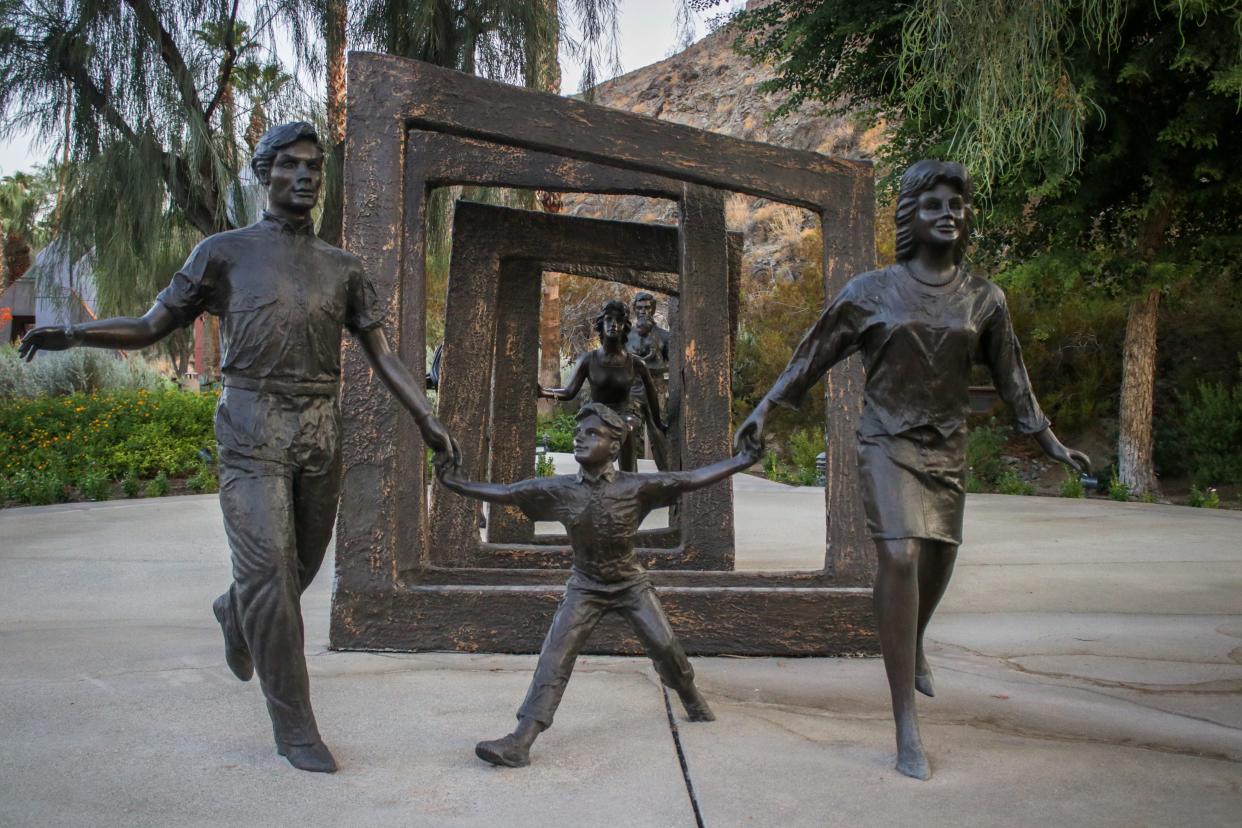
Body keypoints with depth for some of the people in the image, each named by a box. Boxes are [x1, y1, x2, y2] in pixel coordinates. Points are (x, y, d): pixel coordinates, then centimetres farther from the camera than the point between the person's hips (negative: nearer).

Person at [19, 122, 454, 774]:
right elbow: (152, 326, 5)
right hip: (252, 430, -4)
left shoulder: (341, 267, 14)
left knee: (302, 563, 13)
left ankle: (234, 613, 48)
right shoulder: (225, 253, 6)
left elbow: (381, 355, 12)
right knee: (269, 570, -11)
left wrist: (426, 420, 2)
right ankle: (294, 726, -2)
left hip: (321, 430, 4)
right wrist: (73, 335, -12)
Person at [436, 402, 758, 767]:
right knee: (555, 656, -13)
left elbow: (691, 479, -12)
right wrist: (456, 483, -14)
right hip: (585, 587, 0)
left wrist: (741, 461, -13)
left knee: (665, 646, -3)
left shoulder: (635, 487, -15)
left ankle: (693, 701, 31)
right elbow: (506, 492, -7)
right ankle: (520, 742, -19)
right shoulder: (560, 490, -11)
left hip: (631, 583, 0)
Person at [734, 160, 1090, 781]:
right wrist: (762, 410, -3)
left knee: (939, 557, 14)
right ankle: (906, 725, -14)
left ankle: (914, 646, 50)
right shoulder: (872, 291, -4)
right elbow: (813, 354, 0)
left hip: (947, 446, 4)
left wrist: (1050, 443, 15)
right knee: (900, 558, -18)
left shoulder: (983, 299, 4)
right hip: (887, 443, -4)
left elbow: (1011, 377, 12)